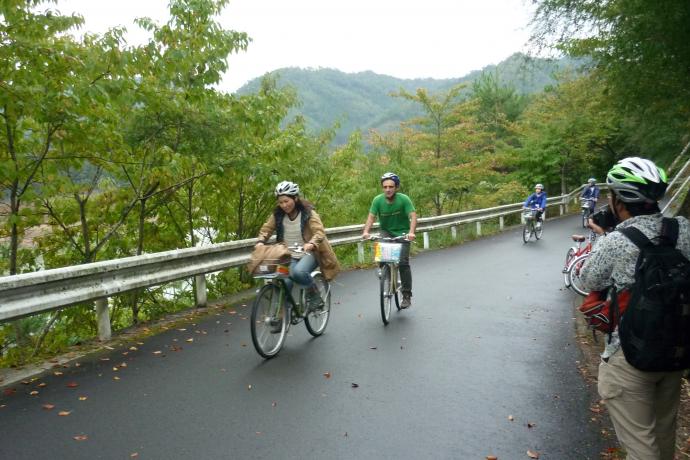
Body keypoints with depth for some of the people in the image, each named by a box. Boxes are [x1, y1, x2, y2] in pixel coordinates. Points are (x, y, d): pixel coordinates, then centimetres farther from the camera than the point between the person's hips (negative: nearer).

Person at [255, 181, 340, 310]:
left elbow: (320, 231, -21)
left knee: (298, 272, -33)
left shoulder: (308, 213, -11)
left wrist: (311, 243, -42)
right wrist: (261, 241, -19)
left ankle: (314, 296, -7)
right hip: (289, 256, 4)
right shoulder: (277, 215, 0)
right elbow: (266, 229, 3)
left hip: (309, 253, -4)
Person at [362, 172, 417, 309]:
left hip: (402, 233, -2)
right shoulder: (378, 200, -13)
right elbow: (371, 217, -17)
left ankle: (407, 296, 0)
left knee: (403, 262, -15)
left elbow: (413, 216, -25)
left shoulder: (404, 199, -18)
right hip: (386, 232, 2)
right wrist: (366, 231, -34)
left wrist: (411, 232, -42)